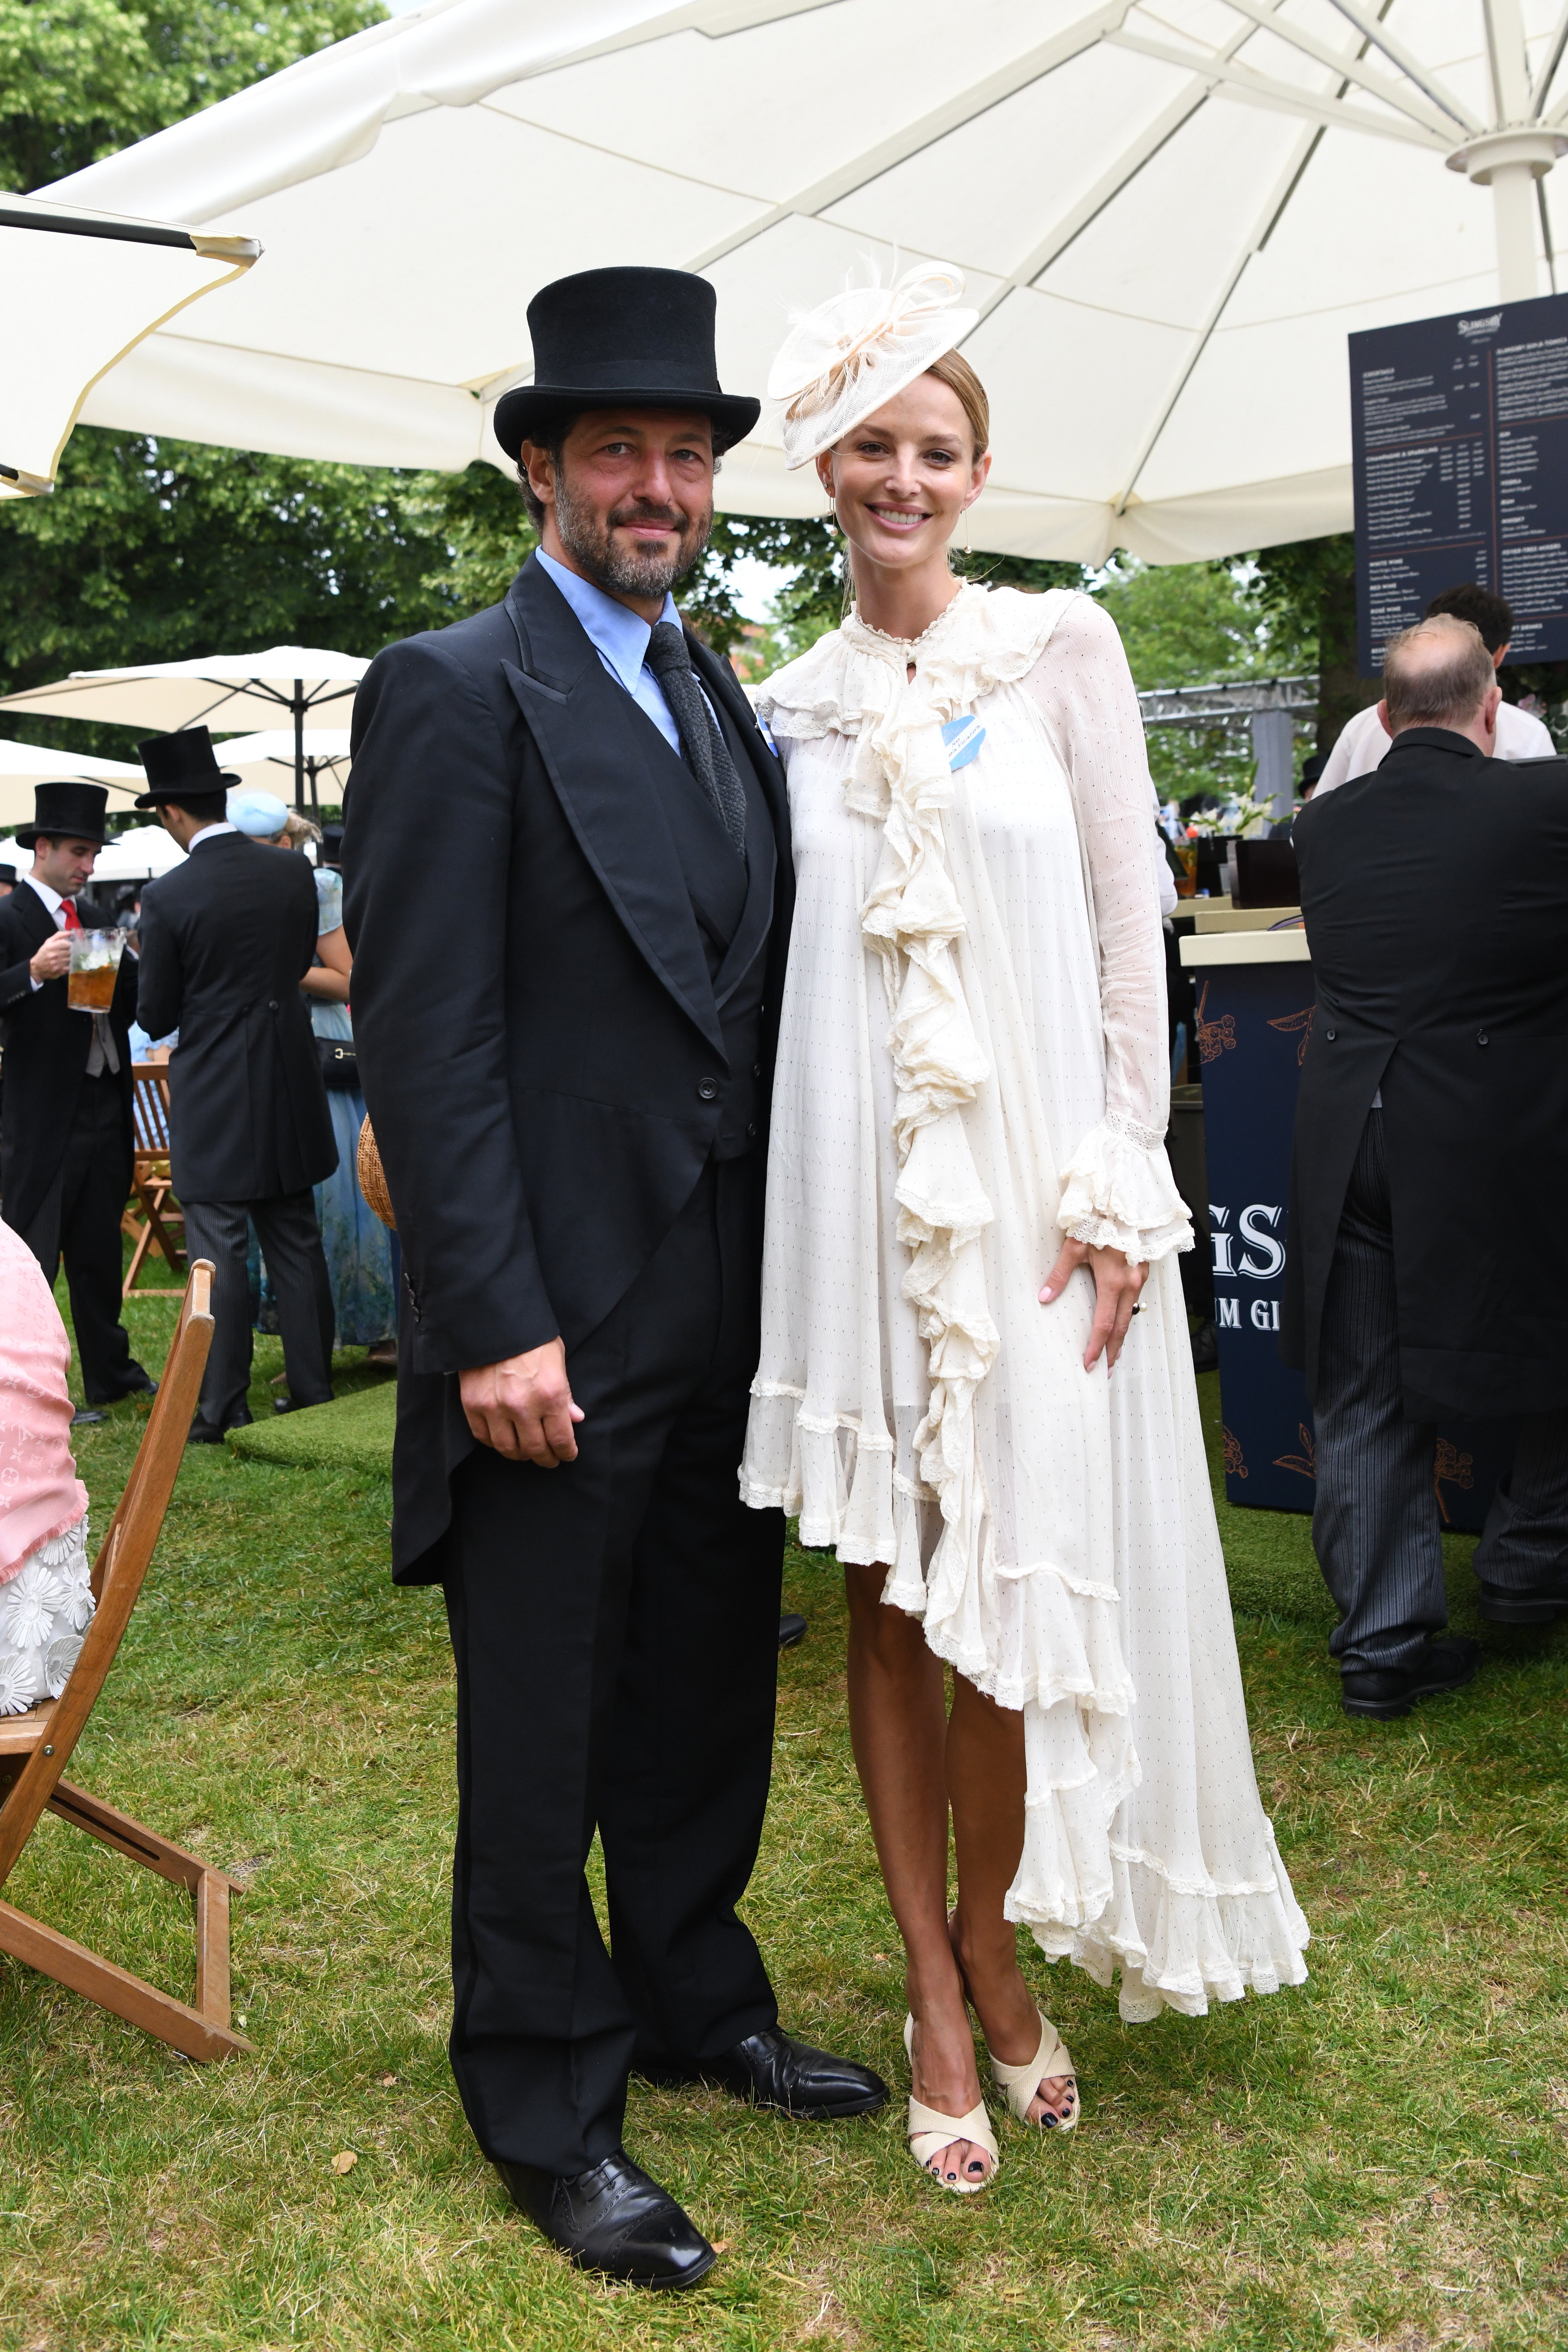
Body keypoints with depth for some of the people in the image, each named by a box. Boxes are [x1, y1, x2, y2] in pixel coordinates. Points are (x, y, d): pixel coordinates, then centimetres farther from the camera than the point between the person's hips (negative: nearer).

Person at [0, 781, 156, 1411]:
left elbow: (128, 1000, 17)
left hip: (104, 1110, 7)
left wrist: (129, 965, -2)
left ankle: (111, 1372, 23)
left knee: (99, 1252, 14)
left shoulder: (91, 919, 16)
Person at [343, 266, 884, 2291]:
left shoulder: (723, 706, 15)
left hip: (729, 1315, 7)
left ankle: (694, 2006, 38)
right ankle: (546, 2113, 24)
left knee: (706, 1694, 19)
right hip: (561, 1322, -7)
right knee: (540, 1739, 7)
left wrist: (786, 1271, 9)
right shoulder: (454, 693, -9)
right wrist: (495, 1322, -20)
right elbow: (424, 1036, -15)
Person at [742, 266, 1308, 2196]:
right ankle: (937, 2003, 20)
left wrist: (1120, 1185, -8)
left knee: (1015, 1586, -1)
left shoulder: (1063, 648, 2)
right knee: (885, 1596, 7)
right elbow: (788, 959, 10)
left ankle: (994, 1947, 24)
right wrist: (793, 1210, 4)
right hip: (852, 1187, 3)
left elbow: (1130, 926, -1)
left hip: (1033, 1183, -2)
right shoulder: (791, 706, 10)